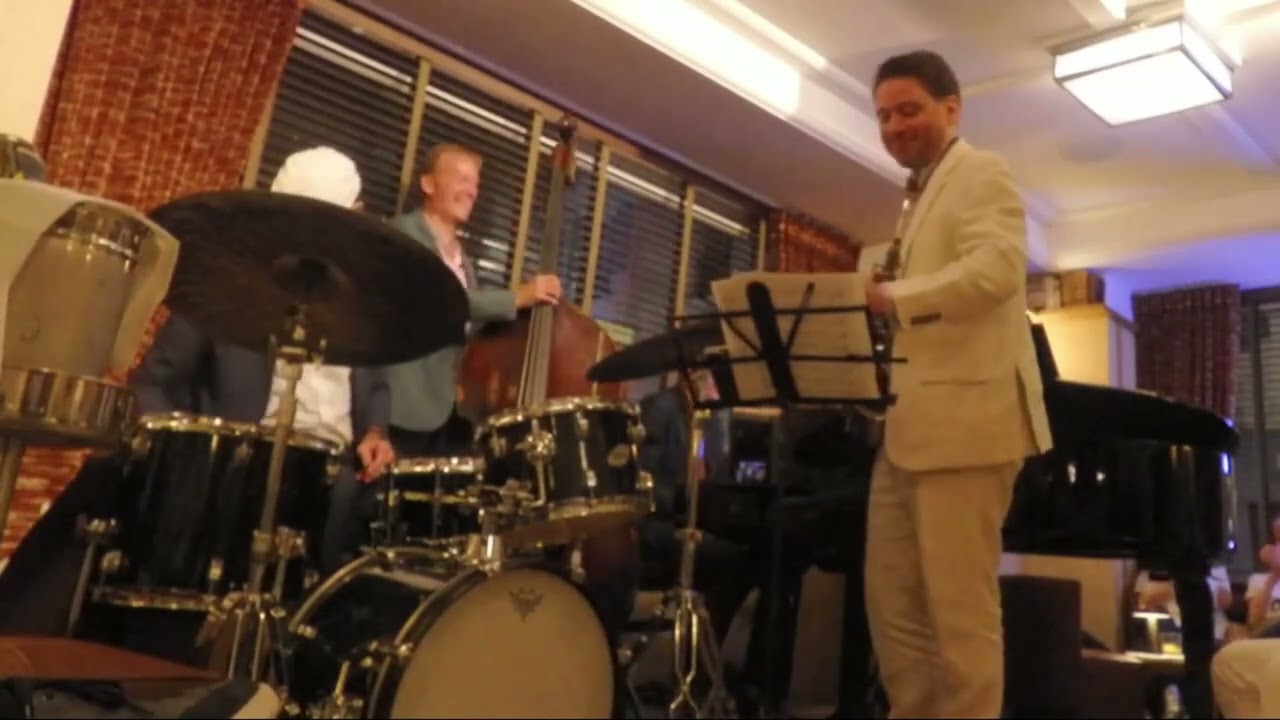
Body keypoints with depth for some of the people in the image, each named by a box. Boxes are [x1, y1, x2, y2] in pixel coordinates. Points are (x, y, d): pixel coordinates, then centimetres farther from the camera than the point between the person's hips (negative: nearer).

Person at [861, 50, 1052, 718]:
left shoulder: (981, 171, 0)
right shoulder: (920, 195, 26)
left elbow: (996, 270, -20)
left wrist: (886, 298, -23)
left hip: (964, 415, -9)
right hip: (908, 424, 9)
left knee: (960, 609, -3)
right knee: (892, 603, 11)